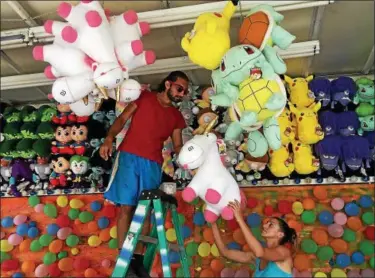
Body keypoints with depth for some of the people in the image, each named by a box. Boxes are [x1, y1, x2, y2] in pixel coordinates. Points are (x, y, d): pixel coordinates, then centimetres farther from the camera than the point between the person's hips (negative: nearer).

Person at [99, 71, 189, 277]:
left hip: (153, 164, 3)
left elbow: (178, 146, 13)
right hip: (129, 157, -3)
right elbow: (122, 119, 2)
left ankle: (138, 258, 10)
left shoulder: (176, 117, 15)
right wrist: (109, 139, -14)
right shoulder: (144, 97, 7)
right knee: (126, 207, -5)